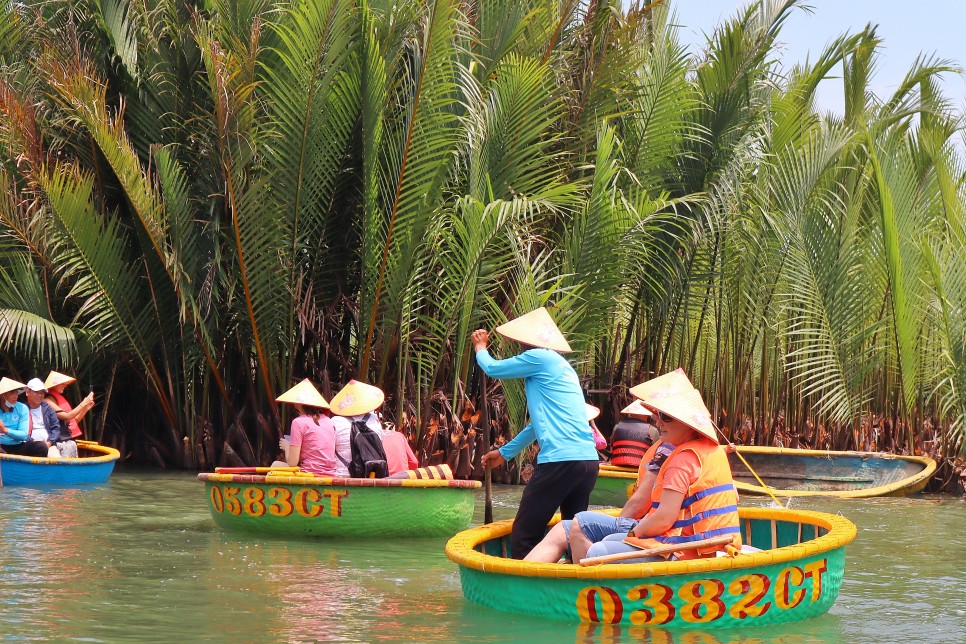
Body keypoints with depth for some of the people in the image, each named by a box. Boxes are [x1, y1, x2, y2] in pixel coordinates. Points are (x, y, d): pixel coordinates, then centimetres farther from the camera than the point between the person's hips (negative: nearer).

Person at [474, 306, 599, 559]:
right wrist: (506, 452, 43)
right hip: (589, 461, 9)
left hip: (559, 461, -9)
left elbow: (492, 368, 10)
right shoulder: (561, 366, 24)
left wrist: (480, 348, 32)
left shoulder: (538, 358, -3)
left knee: (523, 538, -5)